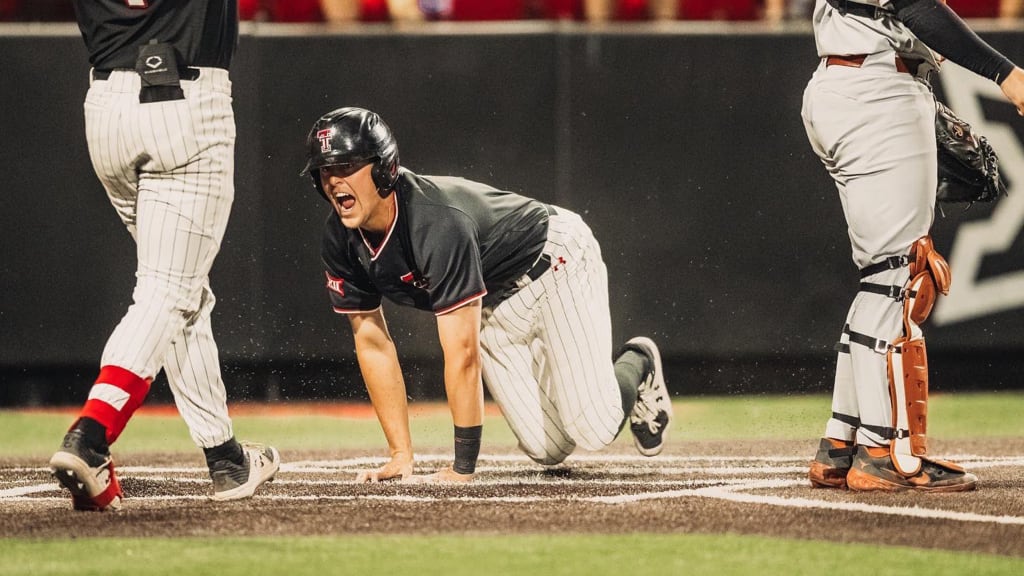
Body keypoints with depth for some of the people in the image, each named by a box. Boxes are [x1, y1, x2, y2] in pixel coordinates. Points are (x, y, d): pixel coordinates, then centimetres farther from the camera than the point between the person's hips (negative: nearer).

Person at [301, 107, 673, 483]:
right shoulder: (341, 240, -15)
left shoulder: (437, 222, -38)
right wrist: (401, 456, -11)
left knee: (594, 431, -16)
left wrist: (462, 468, -35)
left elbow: (462, 353, -37)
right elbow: (372, 343, -6)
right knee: (548, 450, -5)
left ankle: (637, 367, 17)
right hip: (493, 309, 6)